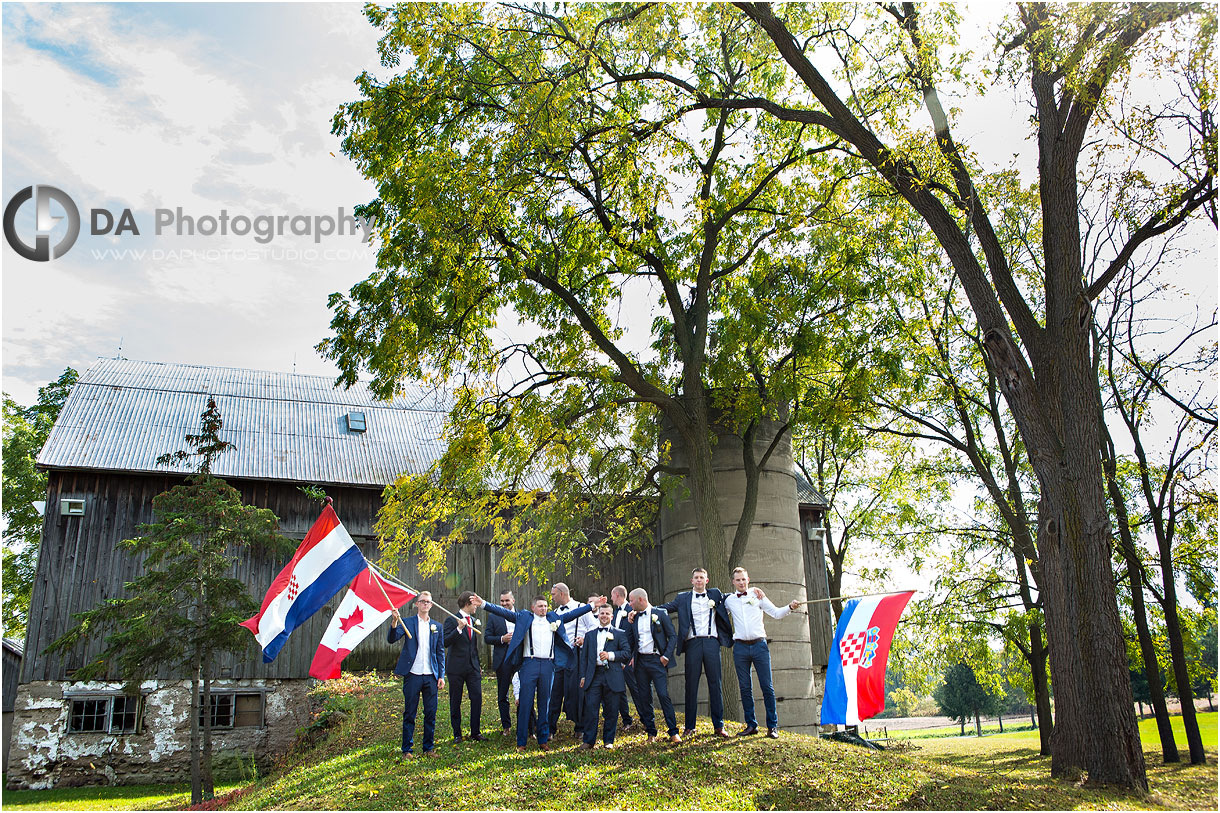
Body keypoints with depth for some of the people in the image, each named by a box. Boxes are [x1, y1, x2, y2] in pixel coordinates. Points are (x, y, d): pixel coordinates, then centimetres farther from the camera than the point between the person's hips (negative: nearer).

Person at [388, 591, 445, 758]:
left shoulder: (436, 627, 11)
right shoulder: (407, 623, 2)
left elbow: (440, 652, 12)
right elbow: (392, 639, -12)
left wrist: (441, 676, 5)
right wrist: (395, 622, -29)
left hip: (431, 676, 3)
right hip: (413, 675, -3)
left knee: (431, 714, 6)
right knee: (409, 714, 3)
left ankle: (428, 748, 19)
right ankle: (407, 749, 13)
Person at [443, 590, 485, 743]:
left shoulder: (473, 621, 14)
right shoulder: (452, 620, -7)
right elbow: (446, 642, -18)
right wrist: (459, 629, -28)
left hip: (473, 667, 5)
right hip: (456, 667, -5)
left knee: (477, 698, -1)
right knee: (455, 702, 4)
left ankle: (475, 732, 9)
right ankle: (457, 734, 14)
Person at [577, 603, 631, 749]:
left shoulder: (620, 634, 10)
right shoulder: (589, 634, 18)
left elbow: (627, 653, 0)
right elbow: (584, 656, 16)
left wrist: (610, 655, -12)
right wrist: (583, 676, 6)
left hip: (612, 676, -1)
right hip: (594, 676, 2)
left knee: (611, 710, 2)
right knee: (590, 708, -4)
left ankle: (608, 740, 13)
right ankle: (588, 740, 4)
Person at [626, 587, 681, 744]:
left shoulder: (660, 614, -2)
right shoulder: (634, 618, 12)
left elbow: (673, 637, -2)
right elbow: (630, 641, 12)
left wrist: (666, 656, -9)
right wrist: (630, 622, 3)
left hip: (657, 660, -5)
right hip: (640, 661, 5)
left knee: (663, 695, -11)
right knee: (644, 697, 5)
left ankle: (673, 732, -4)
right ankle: (651, 733, 14)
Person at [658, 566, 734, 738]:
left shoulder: (715, 594, 14)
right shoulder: (683, 598, 11)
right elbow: (665, 607, 7)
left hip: (711, 642, 1)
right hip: (693, 643, -1)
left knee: (715, 683, 1)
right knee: (691, 685, 1)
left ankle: (718, 726, 7)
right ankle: (690, 727, 7)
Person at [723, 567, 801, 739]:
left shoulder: (757, 595, 6)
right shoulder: (729, 600, 11)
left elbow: (776, 613, 5)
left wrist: (790, 607, -11)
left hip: (759, 645, -2)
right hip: (740, 647, 2)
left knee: (767, 686, -3)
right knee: (745, 688, 4)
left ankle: (773, 726, 1)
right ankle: (751, 725, 12)